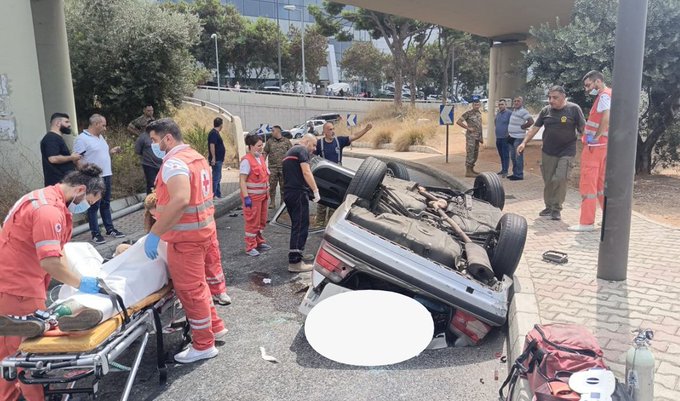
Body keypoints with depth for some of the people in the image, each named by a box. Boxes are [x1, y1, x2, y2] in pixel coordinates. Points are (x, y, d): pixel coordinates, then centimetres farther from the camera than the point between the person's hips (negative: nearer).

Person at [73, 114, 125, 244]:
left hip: (106, 176, 8)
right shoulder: (82, 139, -13)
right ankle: (95, 233, 4)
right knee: (94, 206, -2)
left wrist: (111, 151, 8)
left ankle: (110, 229, 24)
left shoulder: (100, 137, 14)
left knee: (106, 204, 15)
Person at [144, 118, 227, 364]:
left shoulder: (174, 162, -19)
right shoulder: (196, 157, 12)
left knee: (189, 289, 2)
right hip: (202, 229, 10)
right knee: (197, 284, 23)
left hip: (185, 236, -10)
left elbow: (180, 200, -35)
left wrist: (154, 234, -32)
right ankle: (215, 327, 35)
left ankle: (204, 345, 14)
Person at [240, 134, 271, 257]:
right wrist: (246, 197, -23)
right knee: (253, 222, -1)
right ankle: (250, 248, 8)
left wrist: (267, 192, 18)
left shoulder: (261, 157, 10)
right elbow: (242, 180, -19)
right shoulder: (246, 160, -16)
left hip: (263, 195, 8)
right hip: (252, 196, -8)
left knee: (262, 221, 17)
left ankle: (259, 242, 32)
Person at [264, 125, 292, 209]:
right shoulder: (269, 141, 7)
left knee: (283, 186, 7)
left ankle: (283, 202, 19)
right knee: (272, 185, 0)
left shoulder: (286, 141, 4)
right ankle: (272, 202, 9)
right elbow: (265, 153, 9)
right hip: (272, 167, 1)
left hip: (284, 167, -1)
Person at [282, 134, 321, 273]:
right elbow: (306, 172, -18)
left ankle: (296, 254, 29)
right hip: (298, 193, -10)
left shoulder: (290, 151, 25)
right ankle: (295, 262, -12)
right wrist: (316, 190, -19)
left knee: (296, 225, 19)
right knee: (301, 226, -9)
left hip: (288, 193, 10)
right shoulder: (302, 150, -6)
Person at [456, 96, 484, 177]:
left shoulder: (479, 113, 13)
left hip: (477, 137, 8)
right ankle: (468, 171, -6)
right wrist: (468, 128, -14)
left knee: (475, 153, 12)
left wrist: (481, 137, 18)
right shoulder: (468, 113, -10)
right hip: (471, 136, -8)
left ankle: (471, 169, 22)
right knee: (470, 153, -8)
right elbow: (458, 122, -14)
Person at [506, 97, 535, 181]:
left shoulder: (523, 111, -14)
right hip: (511, 137, 9)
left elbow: (531, 121, -23)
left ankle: (519, 175, 1)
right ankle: (515, 173, 24)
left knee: (518, 157, -5)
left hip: (518, 138, -9)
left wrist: (522, 127, -14)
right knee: (513, 157, 15)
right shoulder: (514, 110, 14)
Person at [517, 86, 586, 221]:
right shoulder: (546, 110, 6)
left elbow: (583, 128, -3)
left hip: (566, 152, -4)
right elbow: (535, 128, 9)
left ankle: (557, 209, -1)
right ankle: (549, 206, 21)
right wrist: (524, 142, 2)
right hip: (548, 152, 4)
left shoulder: (573, 109, -4)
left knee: (560, 179, -13)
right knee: (548, 181, 7)